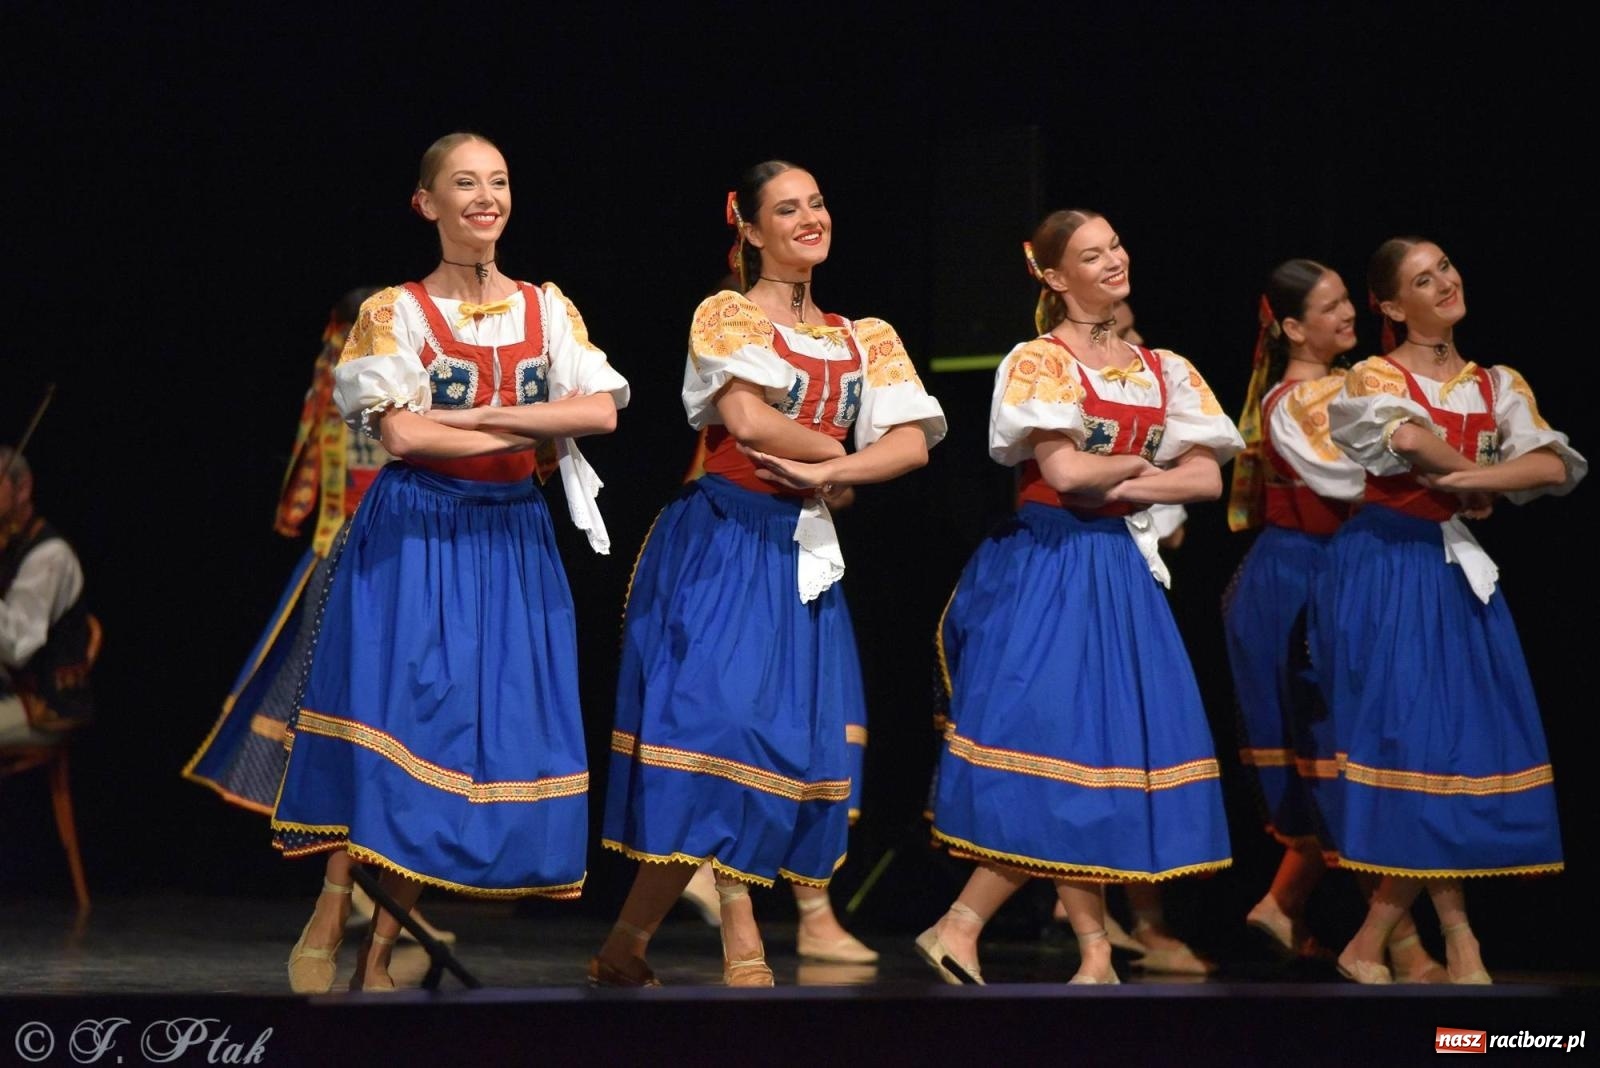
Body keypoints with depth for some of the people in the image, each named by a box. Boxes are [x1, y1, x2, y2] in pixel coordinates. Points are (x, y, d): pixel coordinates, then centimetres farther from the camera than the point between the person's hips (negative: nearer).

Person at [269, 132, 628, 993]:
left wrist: (471, 414, -12)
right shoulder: (395, 313, -1)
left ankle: (380, 951, 4)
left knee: (495, 726, -2)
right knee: (397, 713, -12)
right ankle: (327, 927, -3)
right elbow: (402, 434, -14)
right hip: (416, 533, -4)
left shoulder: (546, 308, 9)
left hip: (512, 541, 4)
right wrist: (532, 430, -10)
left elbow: (601, 411, -5)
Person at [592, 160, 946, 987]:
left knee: (799, 736, 0)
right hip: (720, 545, -6)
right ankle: (741, 946, -8)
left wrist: (827, 470, -16)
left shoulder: (865, 339, 12)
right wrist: (846, 456, -8)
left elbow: (913, 444, -1)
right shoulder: (726, 314, -3)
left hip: (804, 549, 6)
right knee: (719, 718, -14)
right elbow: (747, 419, -20)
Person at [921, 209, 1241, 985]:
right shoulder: (1040, 361, -6)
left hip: (1122, 569, 6)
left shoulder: (1162, 369, 12)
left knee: (1121, 741, 2)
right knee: (1062, 744, -10)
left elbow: (1207, 479, 4)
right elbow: (1064, 471, -18)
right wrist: (1141, 462, -2)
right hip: (1049, 567, -6)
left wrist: (1124, 485, -9)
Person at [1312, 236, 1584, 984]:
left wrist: (1472, 481, -17)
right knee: (1410, 739, -10)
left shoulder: (1499, 387, 11)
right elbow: (1409, 437, -27)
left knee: (1461, 740, 1)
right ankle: (1458, 938, -3)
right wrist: (1476, 479, -11)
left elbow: (1555, 466, -5)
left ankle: (1370, 943, 5)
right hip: (1384, 570, -6)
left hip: (1456, 571, 6)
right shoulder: (1376, 376, -4)